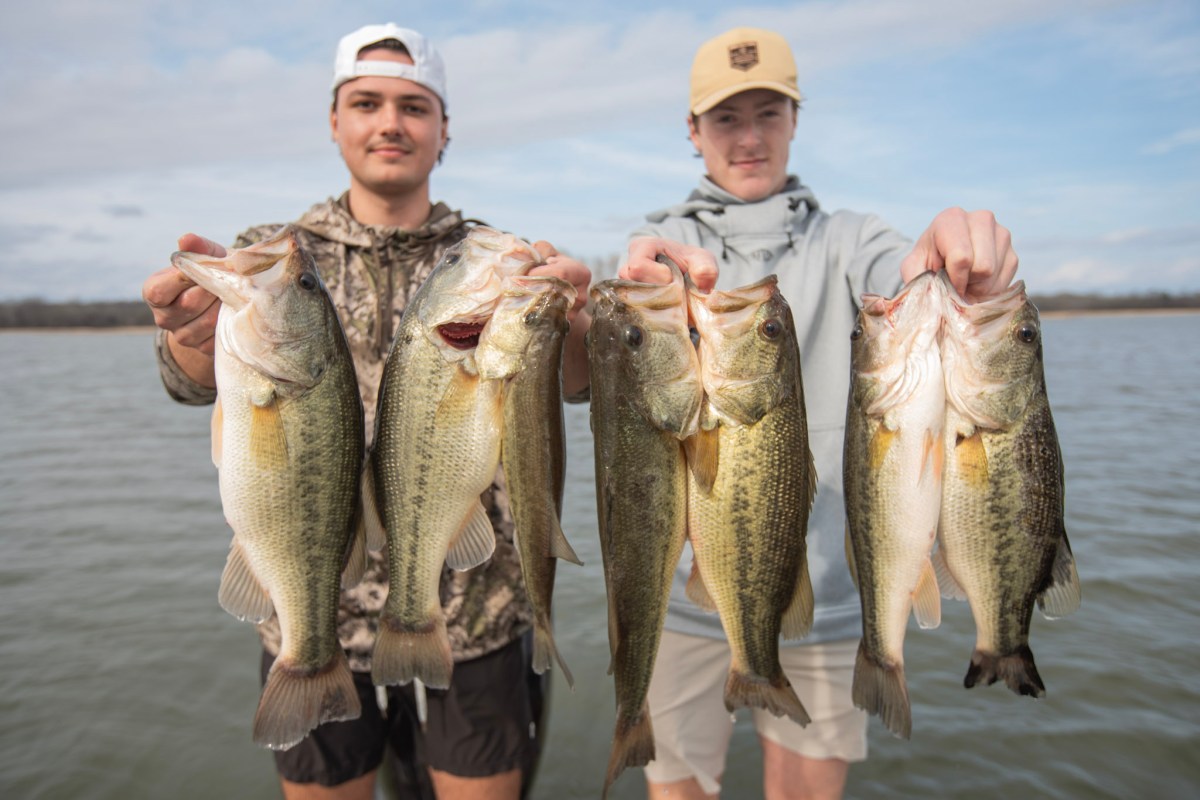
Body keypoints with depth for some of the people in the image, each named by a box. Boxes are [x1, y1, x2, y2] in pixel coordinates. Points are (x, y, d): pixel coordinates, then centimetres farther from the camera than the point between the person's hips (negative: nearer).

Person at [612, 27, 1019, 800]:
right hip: (684, 595, 0)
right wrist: (641, 295, -39)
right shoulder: (661, 244, 4)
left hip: (826, 599, 1)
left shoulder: (846, 240, 7)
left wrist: (959, 263, -38)